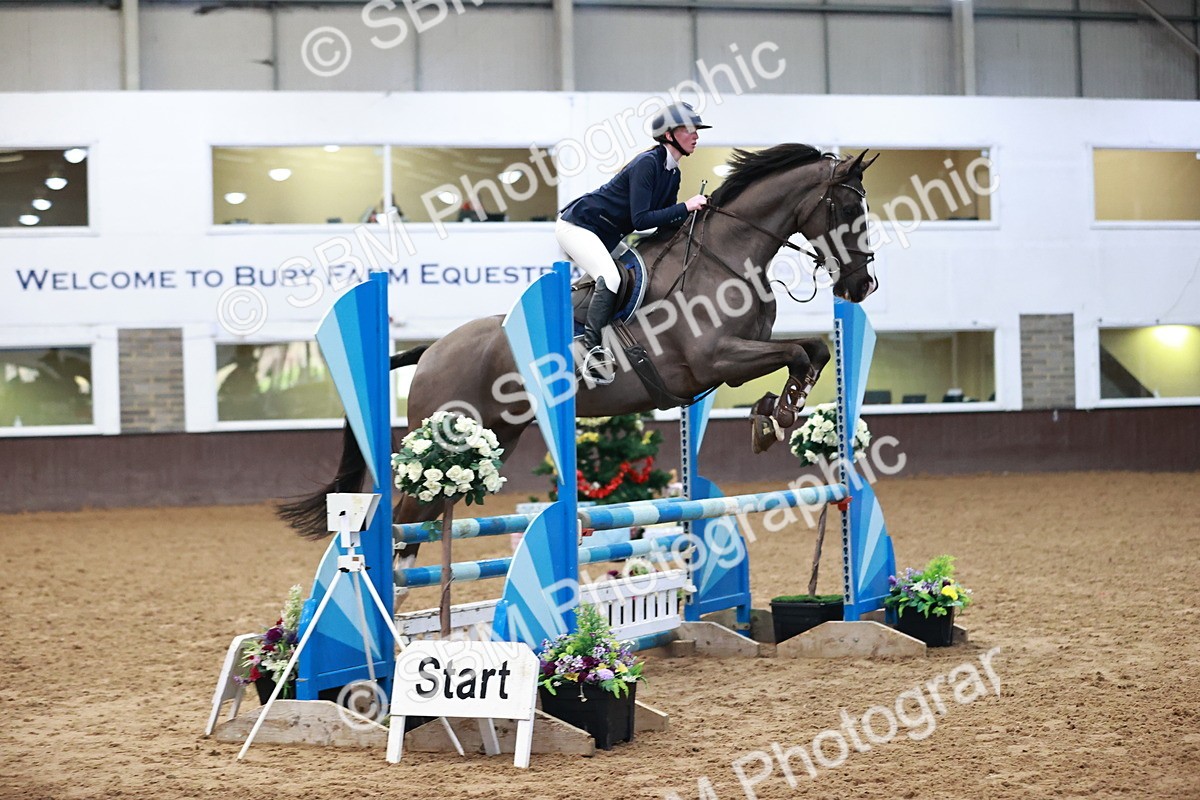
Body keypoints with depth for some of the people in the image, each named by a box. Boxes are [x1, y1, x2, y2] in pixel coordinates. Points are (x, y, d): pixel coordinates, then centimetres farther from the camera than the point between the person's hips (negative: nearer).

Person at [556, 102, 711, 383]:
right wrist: (685, 207, -24)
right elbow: (640, 220, -26)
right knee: (610, 278, -28)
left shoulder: (673, 173, 7)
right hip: (577, 225, -10)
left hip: (604, 238, 10)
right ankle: (592, 349, -28)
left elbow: (666, 221, 10)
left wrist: (696, 210, -4)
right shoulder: (647, 164, -21)